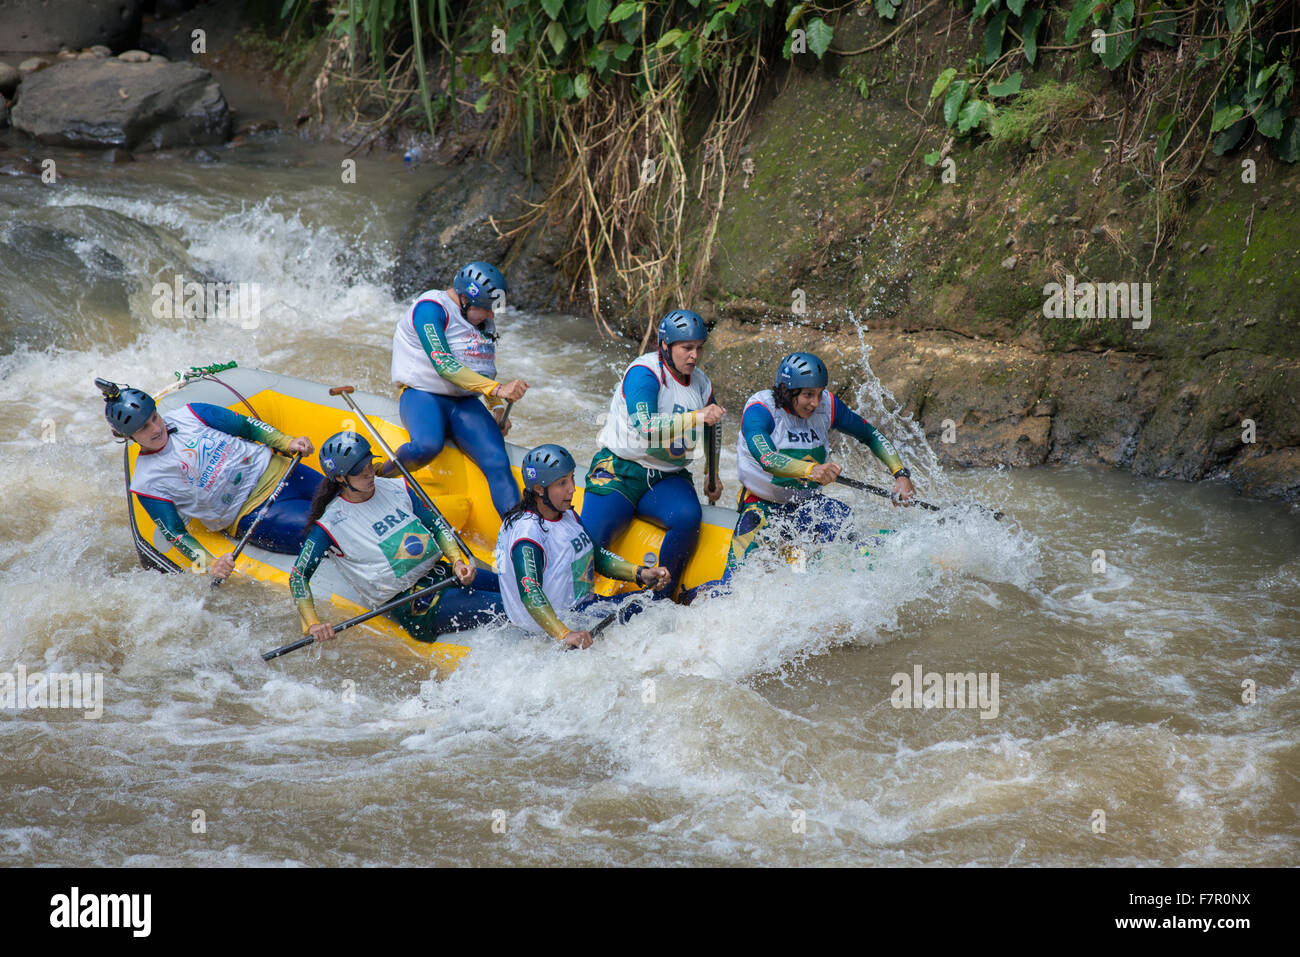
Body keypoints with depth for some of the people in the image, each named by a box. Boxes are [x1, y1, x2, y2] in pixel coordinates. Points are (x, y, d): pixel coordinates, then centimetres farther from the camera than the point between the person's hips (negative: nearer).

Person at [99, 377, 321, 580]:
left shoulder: (188, 415, -1)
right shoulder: (147, 485, -8)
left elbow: (245, 425, 6)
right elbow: (176, 536, -7)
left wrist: (287, 442, -8)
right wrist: (211, 564, -23)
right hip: (252, 516, -4)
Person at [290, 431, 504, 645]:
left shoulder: (395, 488, 8)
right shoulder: (330, 525, -8)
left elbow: (436, 525, 15)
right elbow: (298, 576, -6)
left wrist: (458, 561, -3)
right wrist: (313, 624, -20)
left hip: (441, 572, 7)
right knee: (501, 608, -23)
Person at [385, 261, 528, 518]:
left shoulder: (484, 319, 13)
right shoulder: (431, 308, -13)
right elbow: (443, 365, -25)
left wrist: (499, 409, 13)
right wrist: (497, 389, -31)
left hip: (466, 403, 6)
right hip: (422, 397, -6)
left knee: (498, 463, -19)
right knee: (428, 445, -39)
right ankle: (380, 475, -10)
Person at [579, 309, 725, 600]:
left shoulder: (701, 385, 8)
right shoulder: (644, 374, -15)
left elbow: (709, 435, 25)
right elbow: (646, 428, -30)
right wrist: (696, 417, -37)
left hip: (667, 479, 5)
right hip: (620, 471, -5)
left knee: (688, 516, -27)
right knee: (591, 541, -21)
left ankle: (660, 598, -17)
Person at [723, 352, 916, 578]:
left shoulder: (827, 405, -3)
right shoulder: (760, 409, -18)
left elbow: (870, 435, 11)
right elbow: (765, 458, -36)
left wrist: (901, 474, -2)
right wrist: (811, 470, -53)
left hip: (808, 503, 5)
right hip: (763, 506, -5)